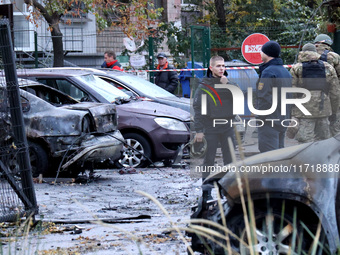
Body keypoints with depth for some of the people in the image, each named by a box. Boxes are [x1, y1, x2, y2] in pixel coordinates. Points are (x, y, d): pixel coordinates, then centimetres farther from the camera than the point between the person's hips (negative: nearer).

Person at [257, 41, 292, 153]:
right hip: (283, 119, 9)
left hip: (269, 121, -9)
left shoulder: (268, 72, -15)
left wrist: (260, 117, -12)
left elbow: (264, 98, -20)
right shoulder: (286, 72, 15)